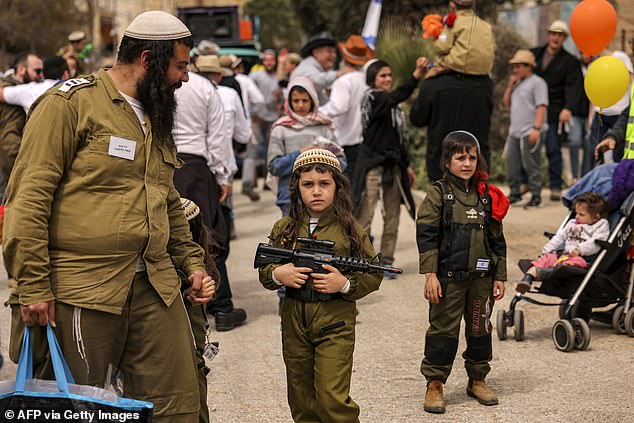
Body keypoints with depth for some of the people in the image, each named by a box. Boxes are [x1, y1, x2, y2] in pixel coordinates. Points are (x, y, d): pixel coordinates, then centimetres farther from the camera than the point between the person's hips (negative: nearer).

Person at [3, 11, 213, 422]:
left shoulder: (156, 117, 19)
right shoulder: (71, 103, -7)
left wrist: (191, 261, 21)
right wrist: (33, 287, -16)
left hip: (155, 287, 7)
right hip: (84, 291, -7)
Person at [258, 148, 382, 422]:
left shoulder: (348, 229, -3)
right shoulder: (283, 229, 5)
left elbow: (373, 275, 1)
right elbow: (263, 272, 11)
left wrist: (345, 284, -15)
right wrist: (277, 274, -11)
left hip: (335, 321, -4)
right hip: (294, 321, 4)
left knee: (332, 399, -11)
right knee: (302, 401, 13)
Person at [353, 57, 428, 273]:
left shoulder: (392, 103, 17)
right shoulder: (372, 98, -7)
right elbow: (398, 96, -28)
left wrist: (407, 165, 20)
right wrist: (416, 76, -39)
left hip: (393, 165, 8)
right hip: (372, 164, -8)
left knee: (392, 217, 7)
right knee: (365, 215, -8)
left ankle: (386, 261, 14)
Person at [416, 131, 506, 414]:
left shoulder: (486, 196, 9)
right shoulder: (438, 194, -3)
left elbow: (497, 239, 13)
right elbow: (426, 236, -7)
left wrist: (499, 277, 10)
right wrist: (430, 274, -13)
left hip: (481, 277, 4)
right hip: (448, 277, -4)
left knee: (480, 327, 13)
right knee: (443, 328, -1)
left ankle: (477, 379, 27)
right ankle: (434, 384, 8)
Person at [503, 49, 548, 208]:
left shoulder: (537, 82, -7)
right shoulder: (518, 83, 18)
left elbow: (541, 107, -14)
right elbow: (507, 103, 20)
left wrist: (536, 128, -22)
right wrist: (510, 85, 7)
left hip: (530, 133, -8)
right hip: (515, 131, 8)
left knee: (531, 165, -4)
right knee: (511, 164, 10)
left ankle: (536, 196, 2)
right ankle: (515, 193, 21)